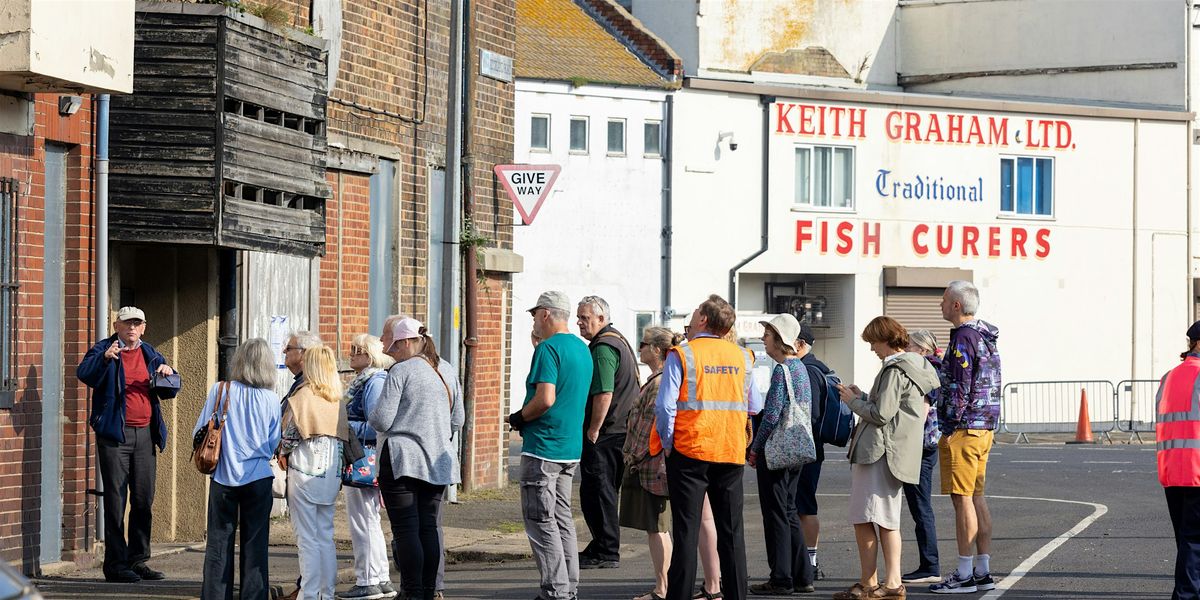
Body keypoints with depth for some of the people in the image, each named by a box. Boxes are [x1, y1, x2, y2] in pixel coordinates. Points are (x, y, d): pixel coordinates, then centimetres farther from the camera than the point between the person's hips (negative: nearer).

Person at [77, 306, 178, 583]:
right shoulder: (104, 350, 1)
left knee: (144, 499, 9)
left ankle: (138, 560, 18)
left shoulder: (150, 354, 16)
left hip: (145, 434, 6)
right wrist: (105, 358, -35)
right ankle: (115, 563, -3)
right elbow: (84, 374, -17)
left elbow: (169, 392, 18)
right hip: (115, 433, -6)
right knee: (116, 500, -5)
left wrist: (168, 373, -3)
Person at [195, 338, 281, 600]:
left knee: (219, 541, 7)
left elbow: (199, 433, -1)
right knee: (255, 544, 6)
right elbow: (273, 445, 5)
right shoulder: (271, 399, -3)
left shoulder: (220, 391, -5)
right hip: (258, 478, 0)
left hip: (224, 478, 0)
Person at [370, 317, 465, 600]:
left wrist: (371, 417, 10)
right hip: (437, 460, 6)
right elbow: (458, 419, 16)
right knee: (430, 527, 8)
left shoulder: (400, 371, -9)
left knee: (406, 528, -5)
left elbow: (381, 420, -11)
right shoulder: (448, 371, 11)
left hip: (402, 459, -6)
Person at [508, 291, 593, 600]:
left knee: (540, 520, -5)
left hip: (543, 447, -9)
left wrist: (518, 418, -7)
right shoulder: (583, 349, 14)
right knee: (562, 517, 14)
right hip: (571, 447, 9)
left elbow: (545, 399, -24)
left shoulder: (548, 348, -15)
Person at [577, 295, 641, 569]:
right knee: (604, 492, 16)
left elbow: (603, 394, -24)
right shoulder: (619, 341, 19)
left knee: (597, 492, -6)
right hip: (621, 431, 11)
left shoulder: (603, 348, -16)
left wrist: (592, 431, -18)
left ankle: (606, 553, -4)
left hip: (604, 434, -11)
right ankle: (602, 547, 23)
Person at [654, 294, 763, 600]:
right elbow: (755, 406, 11)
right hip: (732, 454, 4)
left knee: (686, 530, 0)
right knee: (731, 531, 9)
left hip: (690, 450, -3)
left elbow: (665, 406, -12)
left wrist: (667, 445, -3)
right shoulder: (742, 357, 7)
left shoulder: (682, 355, -7)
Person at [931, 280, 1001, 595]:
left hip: (963, 429, -10)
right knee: (976, 498, 12)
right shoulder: (986, 338, 15)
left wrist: (949, 429, -15)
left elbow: (959, 389, -19)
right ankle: (983, 571, 14)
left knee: (962, 500, -7)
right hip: (985, 428, 10)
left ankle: (965, 575, -6)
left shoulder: (963, 338, -15)